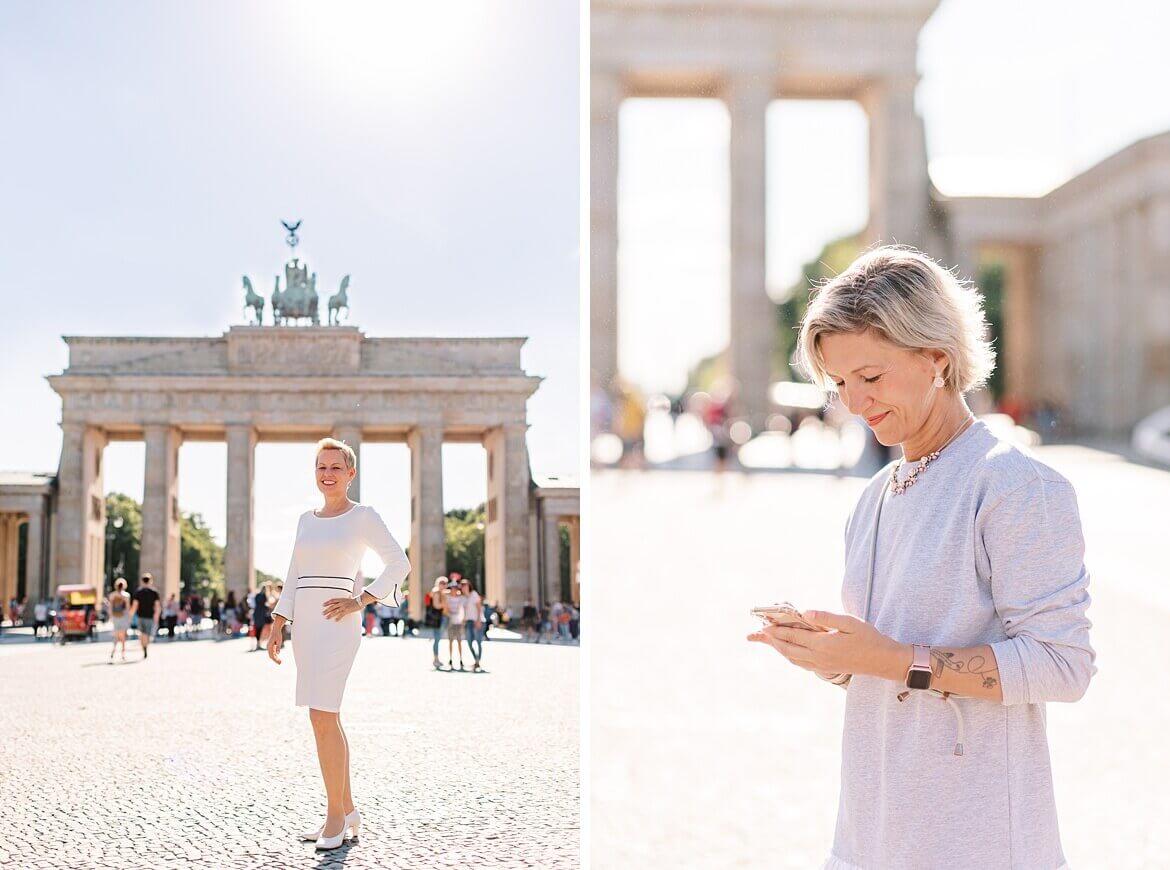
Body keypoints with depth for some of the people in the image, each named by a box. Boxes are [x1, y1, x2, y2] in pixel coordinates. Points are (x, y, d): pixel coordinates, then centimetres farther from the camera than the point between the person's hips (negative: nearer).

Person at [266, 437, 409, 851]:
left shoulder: (363, 516, -3)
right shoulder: (306, 519, 15)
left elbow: (399, 564, -3)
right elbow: (293, 578, 16)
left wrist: (361, 601, -10)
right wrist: (278, 625, 9)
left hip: (337, 626, -7)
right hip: (305, 626, 7)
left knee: (322, 718, -12)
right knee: (328, 721, 10)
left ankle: (335, 813, -2)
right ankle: (347, 810, 19)